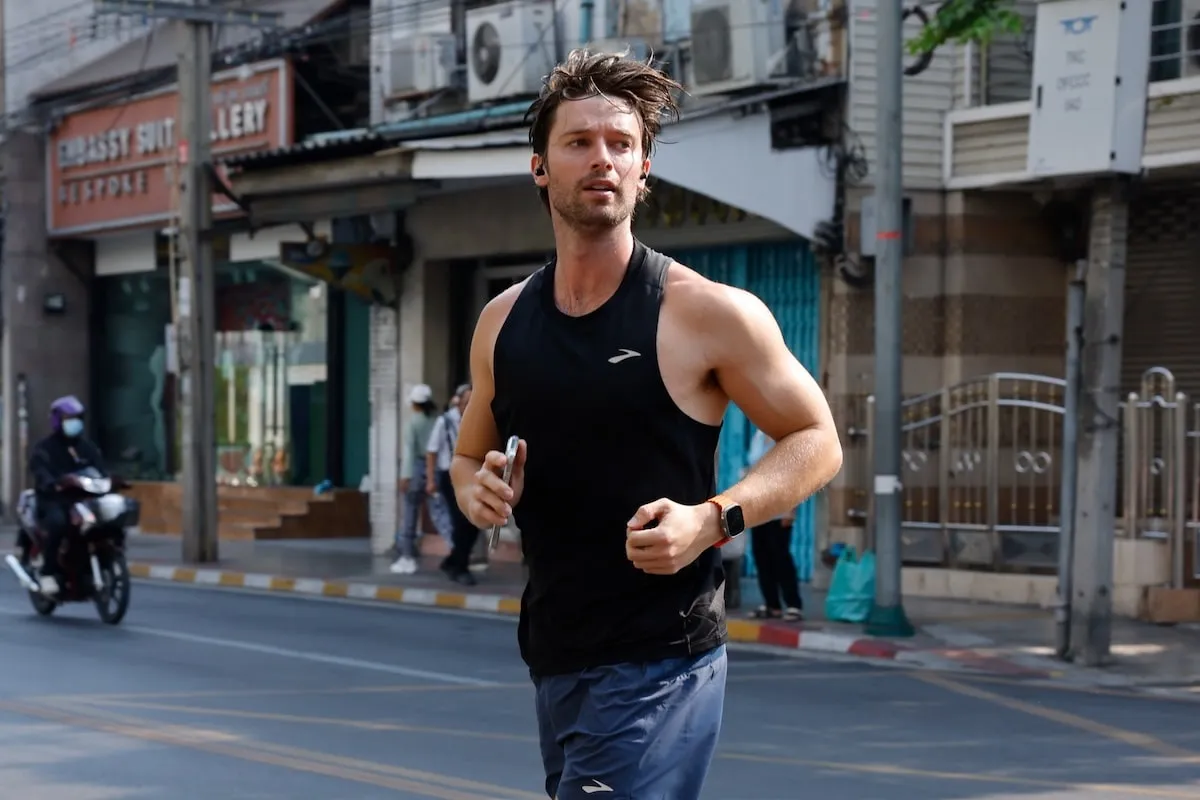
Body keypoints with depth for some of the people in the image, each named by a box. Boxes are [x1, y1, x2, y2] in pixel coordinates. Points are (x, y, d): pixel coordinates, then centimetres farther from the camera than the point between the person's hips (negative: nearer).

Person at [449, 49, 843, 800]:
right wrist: (477, 489, -4)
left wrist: (712, 520, -18)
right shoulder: (503, 322, 7)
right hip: (553, 655, 6)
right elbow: (470, 457, 20)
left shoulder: (706, 313, -9)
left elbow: (816, 442, -3)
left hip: (659, 662, -6)